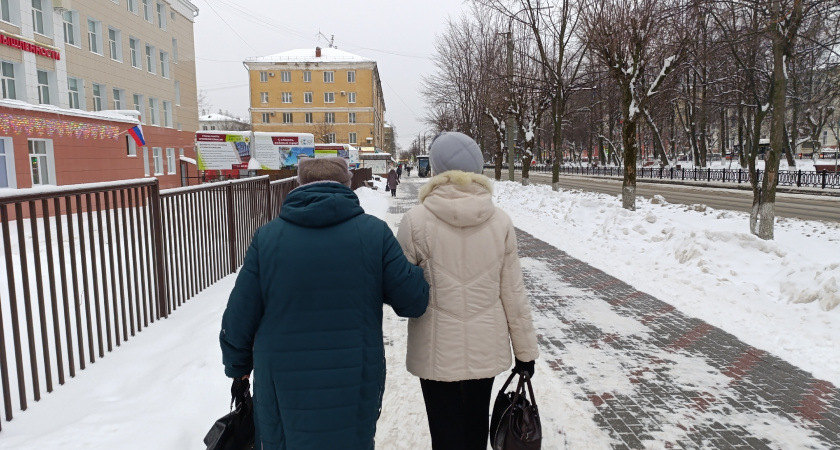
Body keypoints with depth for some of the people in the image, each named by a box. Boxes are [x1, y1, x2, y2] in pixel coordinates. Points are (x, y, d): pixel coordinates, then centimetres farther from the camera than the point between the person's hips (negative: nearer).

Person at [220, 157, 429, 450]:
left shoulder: (267, 236, -5)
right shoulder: (374, 232, -8)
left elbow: (239, 318, -1)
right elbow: (414, 302, -7)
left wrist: (237, 366, 17)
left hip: (284, 388, 1)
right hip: (355, 385, 0)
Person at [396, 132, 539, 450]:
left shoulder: (416, 220, -15)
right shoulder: (500, 221, -7)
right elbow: (513, 293, -3)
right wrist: (526, 349, 8)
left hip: (438, 349, -3)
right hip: (486, 346, 3)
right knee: (476, 423, 23)